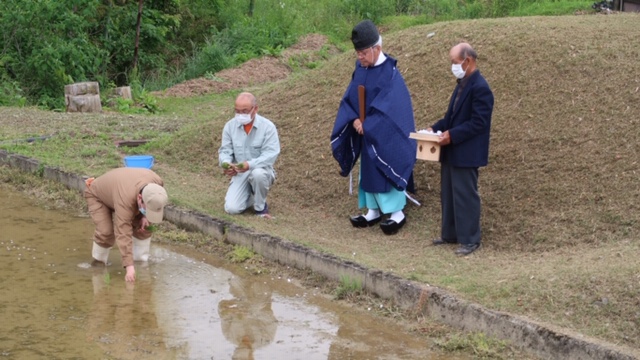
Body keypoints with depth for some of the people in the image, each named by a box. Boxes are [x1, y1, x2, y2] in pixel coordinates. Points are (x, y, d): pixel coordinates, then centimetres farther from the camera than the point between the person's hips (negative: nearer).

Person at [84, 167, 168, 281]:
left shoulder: (157, 182, -29)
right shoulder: (125, 200, -48)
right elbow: (123, 234, -49)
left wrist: (144, 216, -19)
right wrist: (129, 266, -53)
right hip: (97, 195, -6)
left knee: (144, 225, -8)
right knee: (106, 231, -25)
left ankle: (141, 261, 4)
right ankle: (98, 263, -1)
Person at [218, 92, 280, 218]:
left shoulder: (268, 127, -13)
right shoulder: (230, 126, -2)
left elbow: (270, 154, -21)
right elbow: (225, 151, -1)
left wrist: (250, 165, -38)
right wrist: (226, 164, -26)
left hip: (262, 170, -3)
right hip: (239, 174, 3)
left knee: (258, 173, -41)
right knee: (231, 208, -18)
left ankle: (261, 207, -12)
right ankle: (250, 196, 18)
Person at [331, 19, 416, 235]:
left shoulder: (390, 73, -20)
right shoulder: (360, 69, 2)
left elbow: (387, 108, -22)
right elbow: (349, 98, 4)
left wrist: (367, 125, -17)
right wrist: (354, 120, -13)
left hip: (385, 136, -7)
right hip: (366, 132, 7)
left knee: (385, 171, -3)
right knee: (368, 171, 12)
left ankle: (398, 213, 6)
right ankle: (373, 211, 21)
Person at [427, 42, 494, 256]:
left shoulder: (480, 88, -18)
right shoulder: (462, 84, 13)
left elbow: (478, 123, -22)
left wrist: (452, 135, -24)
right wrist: (436, 128, 5)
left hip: (466, 153, -10)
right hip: (451, 151, 10)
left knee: (465, 196, -3)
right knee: (448, 195, 16)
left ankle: (470, 240, 5)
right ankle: (450, 234, 26)